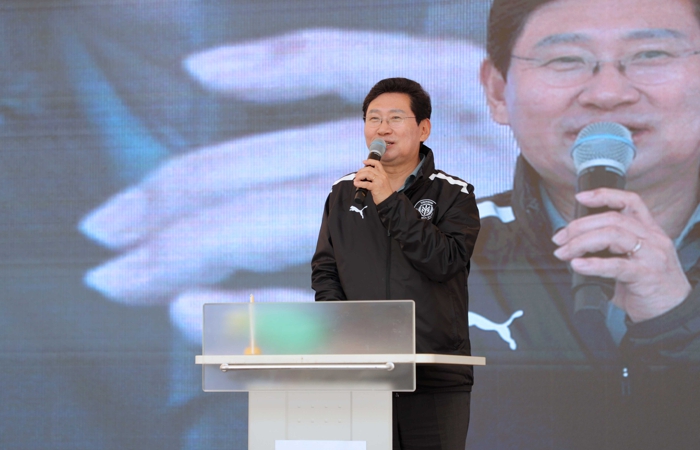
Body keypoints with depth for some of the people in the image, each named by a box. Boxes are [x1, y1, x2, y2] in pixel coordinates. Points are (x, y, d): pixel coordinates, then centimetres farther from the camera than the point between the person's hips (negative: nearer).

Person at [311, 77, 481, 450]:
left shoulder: (453, 195, 2)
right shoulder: (343, 193, 13)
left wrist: (390, 202, -15)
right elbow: (324, 271, 14)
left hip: (437, 378, -2)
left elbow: (446, 261, -14)